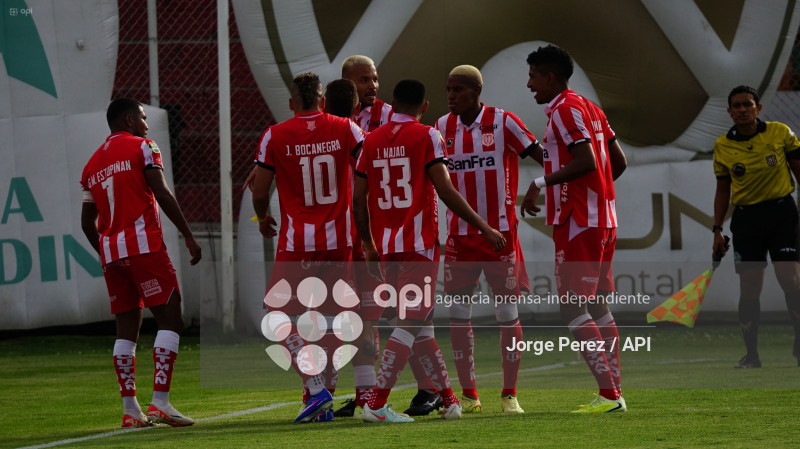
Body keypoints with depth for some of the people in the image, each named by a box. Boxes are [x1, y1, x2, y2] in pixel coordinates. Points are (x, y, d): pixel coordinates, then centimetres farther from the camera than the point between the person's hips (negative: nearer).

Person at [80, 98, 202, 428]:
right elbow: (162, 195, -10)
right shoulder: (142, 147, 1)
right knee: (170, 320, -5)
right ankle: (160, 402, -15)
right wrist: (189, 237, -6)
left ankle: (130, 409, 4)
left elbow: (87, 222, 20)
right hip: (143, 244, -7)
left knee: (126, 328, 8)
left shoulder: (93, 163, 19)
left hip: (110, 250, 7)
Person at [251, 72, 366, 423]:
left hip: (297, 242, -3)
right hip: (341, 239, 3)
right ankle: (326, 399, 13)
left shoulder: (275, 137, -3)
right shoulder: (345, 129, 1)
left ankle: (316, 389, -10)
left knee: (281, 317, 5)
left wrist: (263, 218, 22)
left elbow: (260, 190, 1)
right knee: (333, 318, 13)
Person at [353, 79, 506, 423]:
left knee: (419, 321, 15)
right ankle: (376, 403, -16)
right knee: (410, 324, -6)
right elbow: (445, 192, -11)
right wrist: (484, 228, -4)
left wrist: (368, 245, 23)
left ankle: (448, 398, 20)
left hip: (386, 246, 6)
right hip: (419, 243, -6)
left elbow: (359, 200, 10)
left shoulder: (371, 141, 10)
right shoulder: (426, 137, -5)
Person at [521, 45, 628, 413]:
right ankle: (614, 393, 11)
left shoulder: (565, 110, -12)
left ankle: (608, 394, -14)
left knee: (571, 307, -9)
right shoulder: (590, 109, 17)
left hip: (578, 224, -10)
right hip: (603, 220, 10)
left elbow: (586, 161, -22)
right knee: (597, 306, 12)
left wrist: (541, 182, -17)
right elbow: (619, 162, 19)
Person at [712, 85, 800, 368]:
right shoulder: (722, 147, 4)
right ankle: (751, 354, 7)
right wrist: (717, 230, 8)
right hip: (746, 219, 2)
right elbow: (723, 190, 12)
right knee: (749, 289, -1)